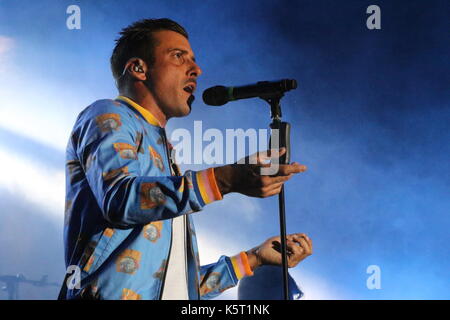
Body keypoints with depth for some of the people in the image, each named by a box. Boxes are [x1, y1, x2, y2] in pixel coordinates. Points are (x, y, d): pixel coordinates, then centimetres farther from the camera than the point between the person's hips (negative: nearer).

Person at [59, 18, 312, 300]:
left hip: (169, 297, 7)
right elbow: (120, 198, -18)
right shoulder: (108, 117, 4)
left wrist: (255, 258, 19)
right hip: (112, 295, -6)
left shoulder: (166, 161, 25)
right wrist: (224, 180, -26)